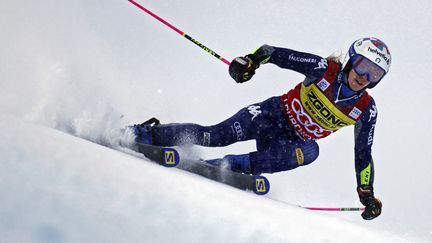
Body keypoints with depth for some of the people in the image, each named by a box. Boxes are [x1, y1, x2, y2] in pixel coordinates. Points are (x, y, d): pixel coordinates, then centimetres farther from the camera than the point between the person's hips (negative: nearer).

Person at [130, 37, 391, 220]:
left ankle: (235, 165, -37)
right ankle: (146, 134, -9)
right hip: (274, 114, -2)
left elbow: (363, 154, 1)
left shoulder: (366, 110, -9)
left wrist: (367, 194, 1)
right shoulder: (323, 69, -15)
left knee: (311, 151, -36)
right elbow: (278, 54, -12)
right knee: (215, 136, -23)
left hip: (291, 141, 2)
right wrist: (251, 60, -31)